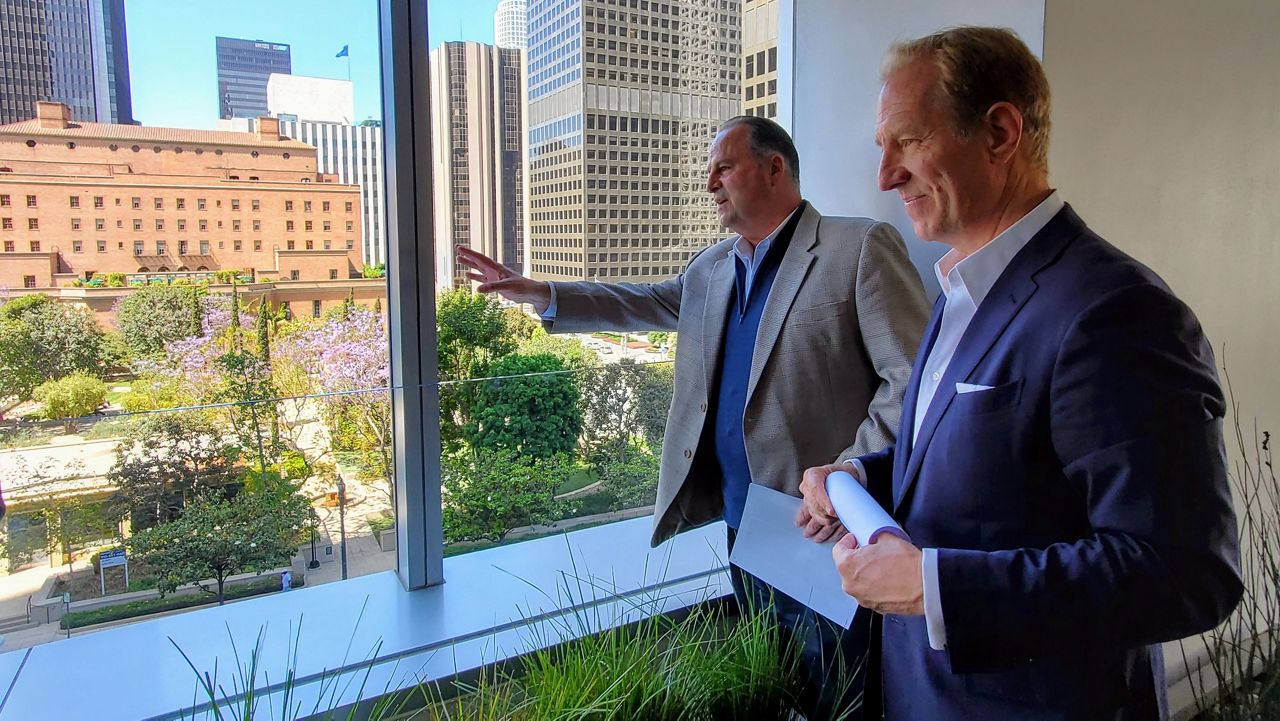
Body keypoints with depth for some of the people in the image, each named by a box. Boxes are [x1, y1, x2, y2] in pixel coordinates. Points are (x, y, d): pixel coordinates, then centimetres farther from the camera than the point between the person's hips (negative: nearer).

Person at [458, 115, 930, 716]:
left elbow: (915, 378, -15)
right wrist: (537, 295, 15)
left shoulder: (860, 248, -11)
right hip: (740, 522, 7)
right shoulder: (711, 268, 12)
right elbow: (645, 304, 23)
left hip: (823, 530, -6)